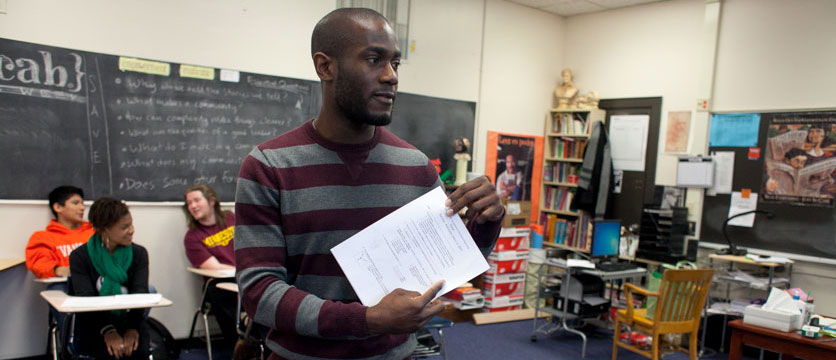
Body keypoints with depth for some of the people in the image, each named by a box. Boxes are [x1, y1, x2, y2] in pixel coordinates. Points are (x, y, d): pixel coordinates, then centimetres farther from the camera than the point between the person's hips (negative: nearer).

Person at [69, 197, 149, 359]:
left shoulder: (139, 253, 5)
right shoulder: (80, 256, 0)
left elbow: (140, 293, -8)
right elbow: (86, 300, -12)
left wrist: (133, 327, -27)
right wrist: (107, 331, -29)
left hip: (129, 321, 1)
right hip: (94, 328, -1)